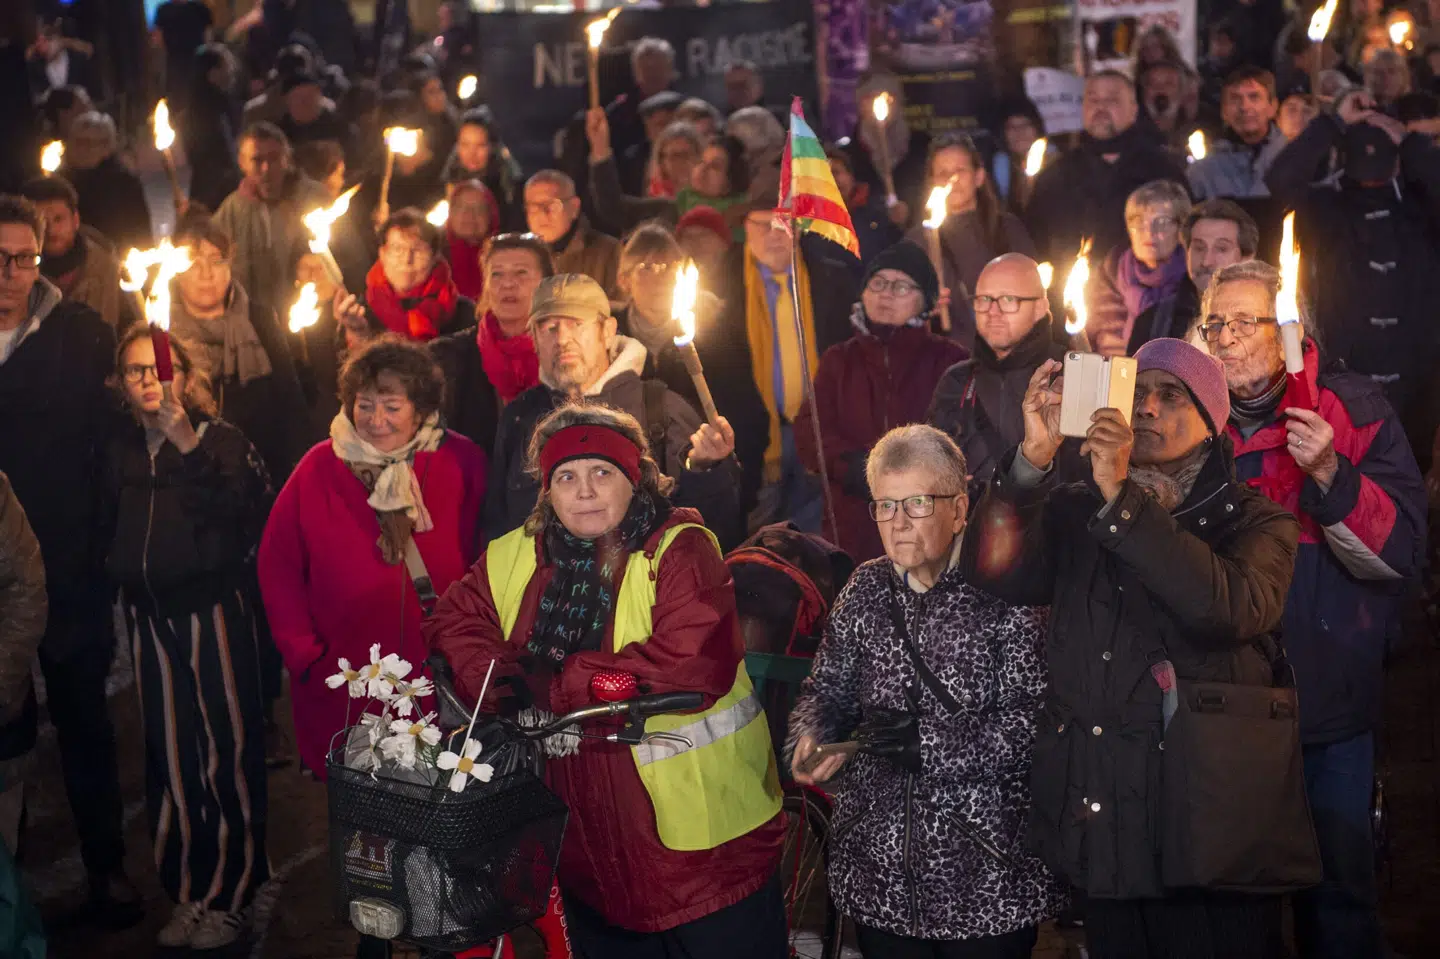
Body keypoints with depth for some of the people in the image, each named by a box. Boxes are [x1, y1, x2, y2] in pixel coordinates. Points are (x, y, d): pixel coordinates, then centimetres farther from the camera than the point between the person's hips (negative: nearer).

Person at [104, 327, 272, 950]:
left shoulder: (220, 439, -5)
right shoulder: (122, 448, 10)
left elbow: (238, 508, -22)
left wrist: (189, 446, -27)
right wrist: (122, 577, 8)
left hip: (213, 609, -5)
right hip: (150, 615, 5)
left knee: (225, 747, -2)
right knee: (168, 752, 8)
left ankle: (229, 895, 9)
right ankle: (186, 892, 18)